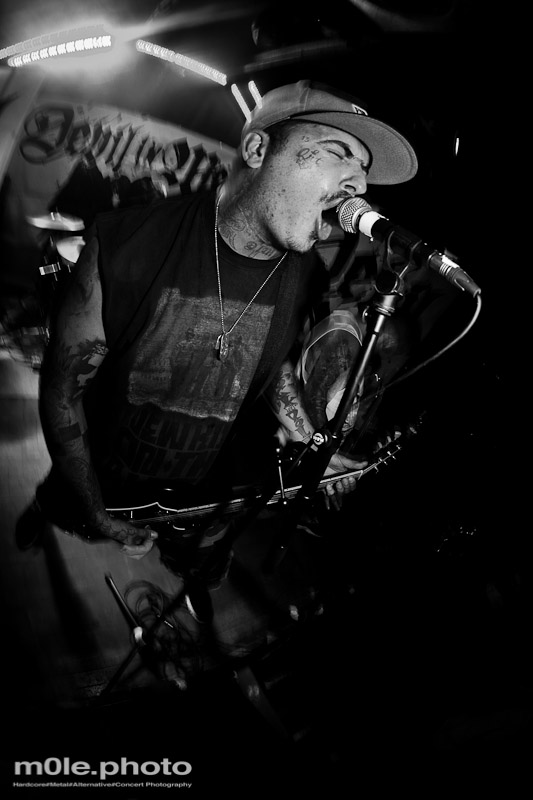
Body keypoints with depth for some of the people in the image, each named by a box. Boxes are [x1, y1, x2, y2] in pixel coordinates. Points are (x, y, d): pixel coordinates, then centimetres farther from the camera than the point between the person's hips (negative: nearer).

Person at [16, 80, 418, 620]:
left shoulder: (308, 278, -14)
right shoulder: (125, 243, -26)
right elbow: (64, 386, -18)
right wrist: (99, 516, -19)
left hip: (200, 496, 3)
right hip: (97, 486, -3)